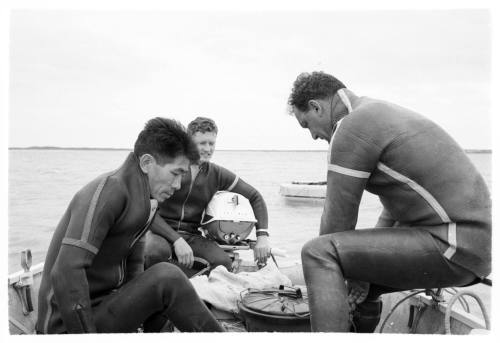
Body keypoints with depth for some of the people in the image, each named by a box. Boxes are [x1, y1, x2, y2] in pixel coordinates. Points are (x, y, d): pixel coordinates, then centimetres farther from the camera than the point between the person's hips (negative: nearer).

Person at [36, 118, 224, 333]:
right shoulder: (108, 190, -21)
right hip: (69, 326, -9)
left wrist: (143, 321, 0)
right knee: (166, 278, -23)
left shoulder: (146, 202, 8)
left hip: (105, 305, 9)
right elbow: (65, 273, -29)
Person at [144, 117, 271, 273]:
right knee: (158, 251, -37)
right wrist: (177, 240, -26)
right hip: (162, 231, -2)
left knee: (224, 263, -25)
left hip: (192, 235, 3)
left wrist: (262, 236, -4)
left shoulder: (217, 174, 3)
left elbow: (255, 197, 9)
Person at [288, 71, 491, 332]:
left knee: (317, 252, -17)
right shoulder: (385, 114, 17)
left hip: (454, 248, -10)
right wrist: (363, 274, 12)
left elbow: (337, 220, -12)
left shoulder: (352, 127, -14)